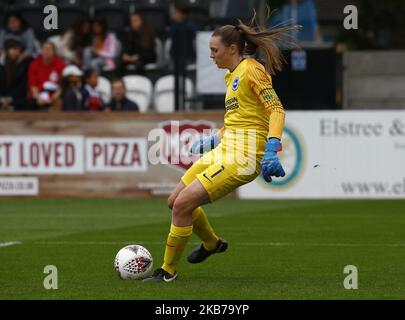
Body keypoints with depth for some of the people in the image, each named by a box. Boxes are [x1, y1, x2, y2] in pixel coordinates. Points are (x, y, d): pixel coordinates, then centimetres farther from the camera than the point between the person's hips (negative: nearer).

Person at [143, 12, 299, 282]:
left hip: (242, 157, -10)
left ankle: (169, 270, -3)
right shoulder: (233, 75, 19)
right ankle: (212, 243, 38)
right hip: (224, 150, 10)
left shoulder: (252, 70, -9)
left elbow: (277, 110, -18)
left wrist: (272, 149, -29)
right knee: (176, 201, 13)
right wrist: (214, 139, 29)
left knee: (183, 204, -16)